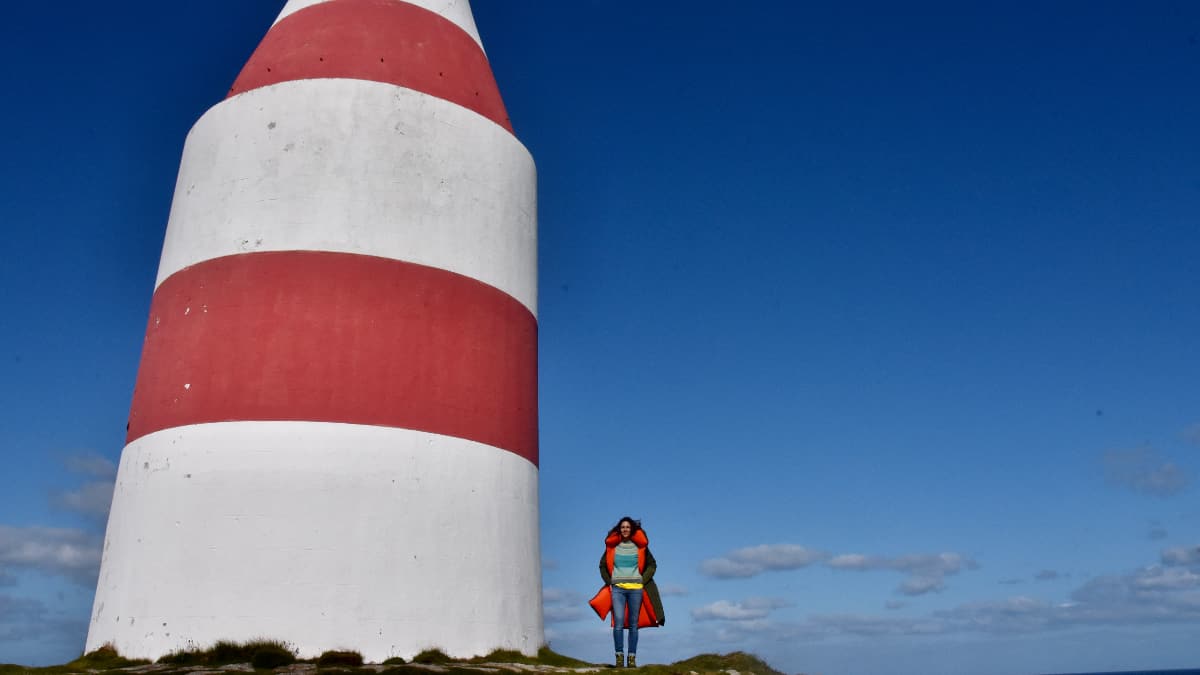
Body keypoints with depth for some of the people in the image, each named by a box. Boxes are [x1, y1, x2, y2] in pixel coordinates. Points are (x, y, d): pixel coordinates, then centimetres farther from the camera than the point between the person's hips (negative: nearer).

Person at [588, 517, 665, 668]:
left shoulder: (640, 546, 6)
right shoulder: (612, 546, 7)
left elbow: (652, 565, 11)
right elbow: (603, 566, 16)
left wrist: (642, 581, 2)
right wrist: (609, 582, 6)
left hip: (636, 589, 0)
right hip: (617, 588, 0)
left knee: (633, 624, 0)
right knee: (618, 623, -12)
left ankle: (632, 658, 3)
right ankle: (619, 656, -7)